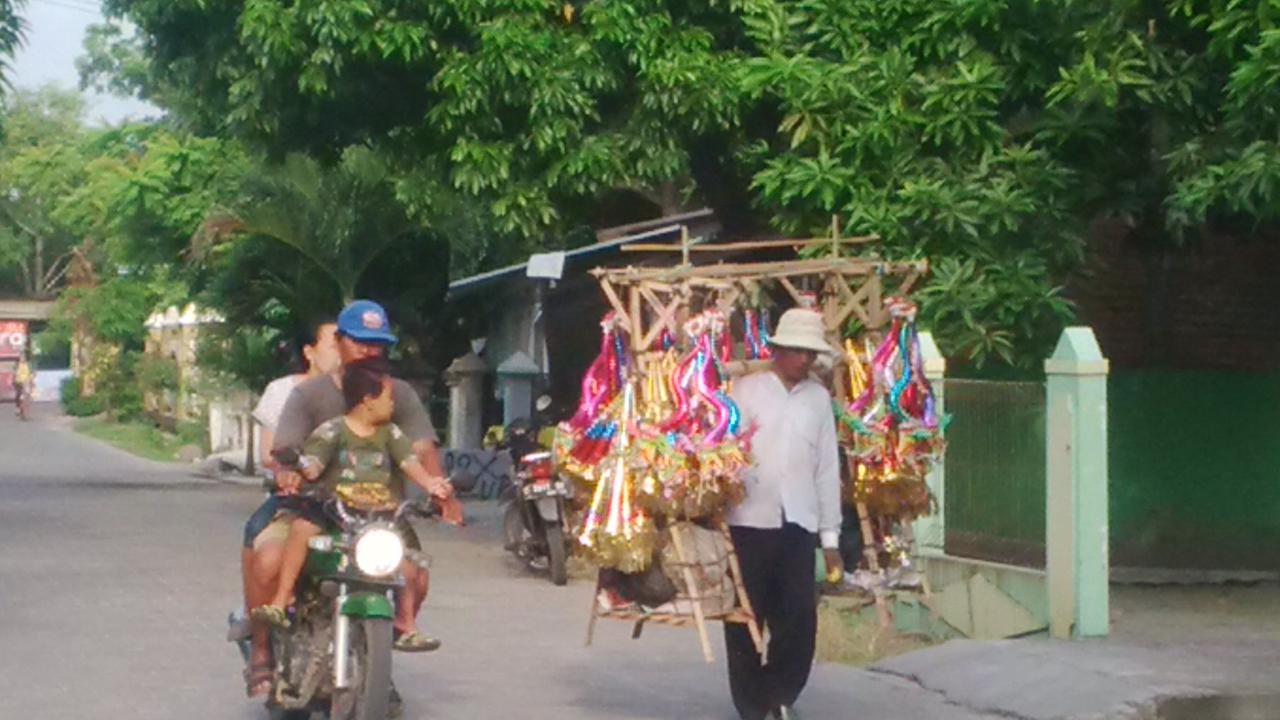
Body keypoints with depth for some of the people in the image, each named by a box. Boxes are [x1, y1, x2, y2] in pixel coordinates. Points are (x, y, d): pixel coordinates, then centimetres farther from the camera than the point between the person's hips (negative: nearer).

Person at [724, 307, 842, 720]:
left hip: (799, 524, 2)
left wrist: (830, 535, 8)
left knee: (800, 619, 0)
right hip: (749, 521, -2)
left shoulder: (819, 398, 9)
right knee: (746, 619, 5)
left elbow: (827, 468, 10)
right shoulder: (745, 390, -1)